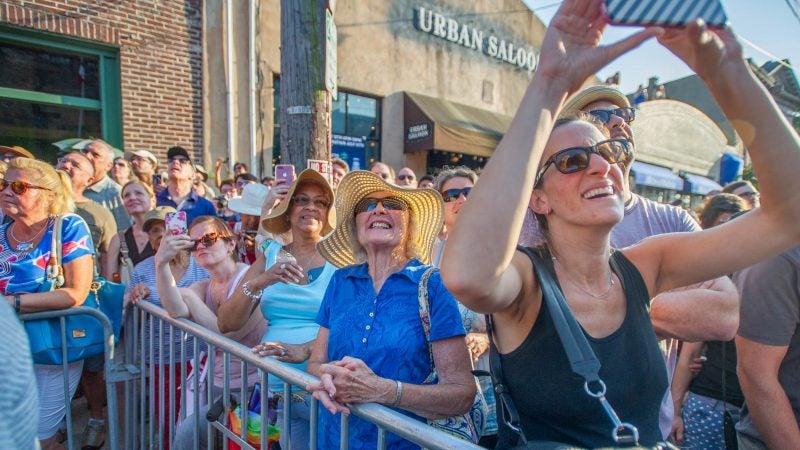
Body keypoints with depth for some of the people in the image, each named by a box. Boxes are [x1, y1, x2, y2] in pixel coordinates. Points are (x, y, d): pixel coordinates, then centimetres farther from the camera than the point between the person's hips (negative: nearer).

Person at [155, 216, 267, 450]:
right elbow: (177, 312, -16)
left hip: (249, 389, -7)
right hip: (218, 386, 7)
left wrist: (189, 296, -13)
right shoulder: (203, 286, 5)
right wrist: (161, 263, -29)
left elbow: (224, 334, -23)